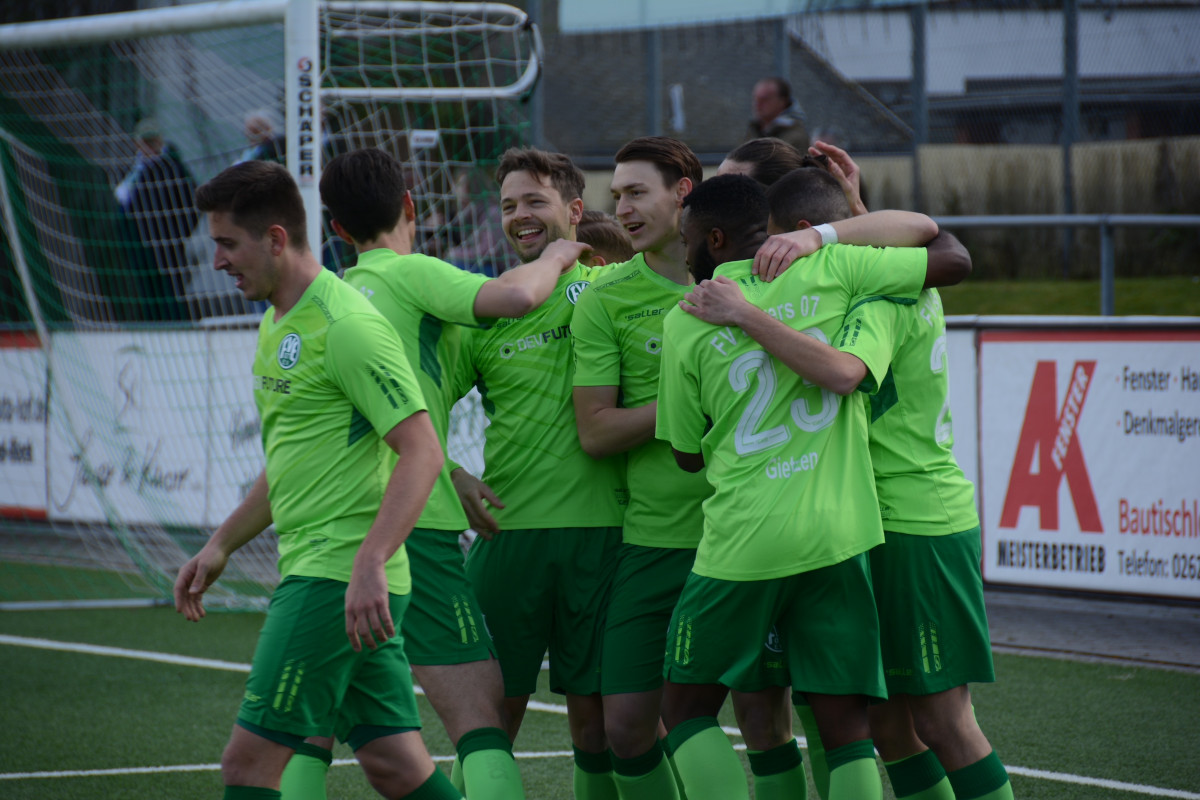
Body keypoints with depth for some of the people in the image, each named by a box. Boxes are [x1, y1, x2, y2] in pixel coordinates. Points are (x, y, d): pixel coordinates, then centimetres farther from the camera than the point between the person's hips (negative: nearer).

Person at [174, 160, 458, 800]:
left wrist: (368, 563, -28)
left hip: (336, 579, -10)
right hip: (310, 571, 10)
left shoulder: (346, 325, -14)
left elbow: (421, 451, -20)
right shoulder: (278, 325, 17)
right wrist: (221, 545, 25)